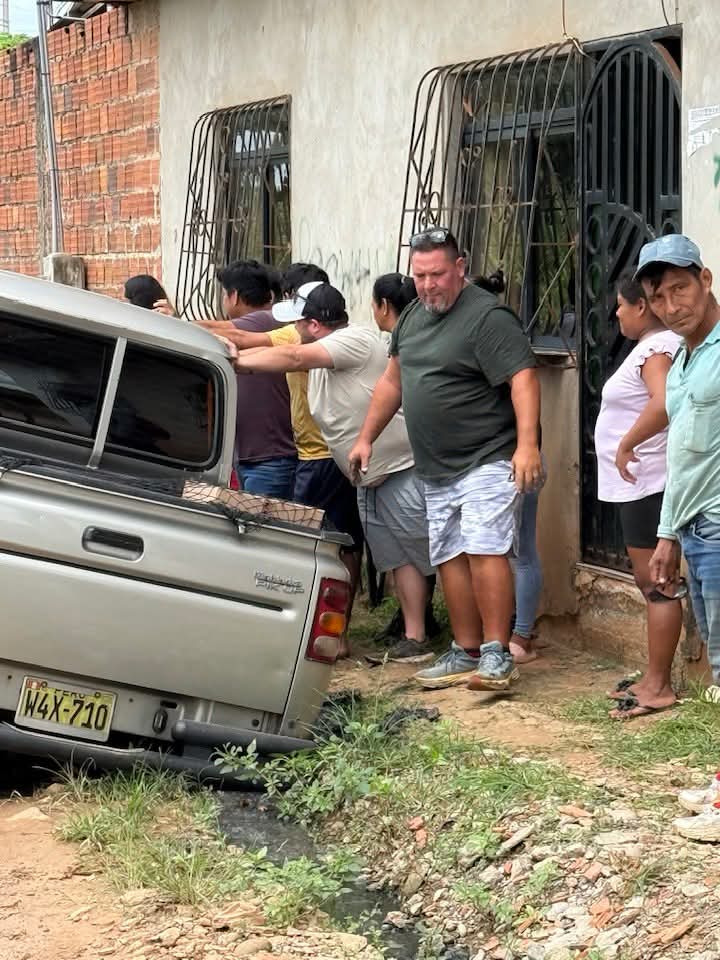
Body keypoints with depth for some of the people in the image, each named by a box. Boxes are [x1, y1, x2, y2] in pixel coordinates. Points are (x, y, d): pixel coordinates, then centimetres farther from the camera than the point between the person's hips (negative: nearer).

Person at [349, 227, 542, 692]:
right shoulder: (413, 316, 14)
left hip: (487, 460, -8)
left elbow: (523, 379, -21)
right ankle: (466, 654, 16)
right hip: (437, 469, 8)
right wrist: (366, 438, 23)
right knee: (449, 558, 9)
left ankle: (498, 655, -10)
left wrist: (527, 445, -31)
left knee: (484, 550, -15)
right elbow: (392, 382, 24)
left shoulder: (487, 316, -13)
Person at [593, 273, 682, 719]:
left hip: (648, 484, -11)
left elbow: (664, 403, -34)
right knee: (652, 584, 14)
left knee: (657, 585, -6)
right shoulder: (658, 344, 16)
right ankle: (654, 678, 20)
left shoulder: (656, 349, -16)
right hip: (641, 485, 11)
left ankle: (659, 686, -1)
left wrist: (626, 444, -24)